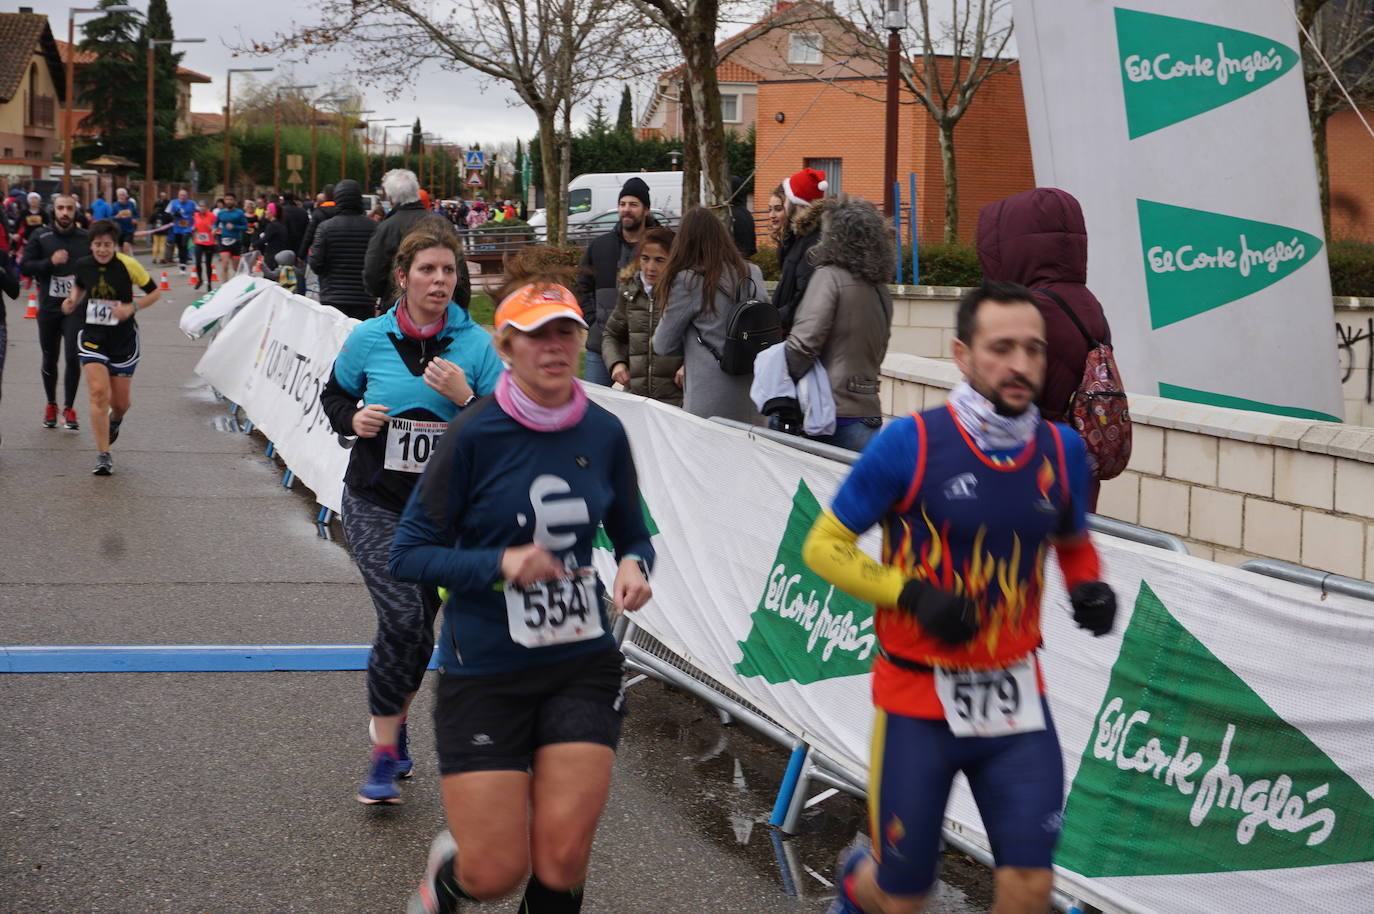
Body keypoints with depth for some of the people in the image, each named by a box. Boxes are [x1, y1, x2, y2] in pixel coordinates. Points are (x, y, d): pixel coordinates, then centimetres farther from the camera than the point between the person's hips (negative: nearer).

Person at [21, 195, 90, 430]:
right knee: (49, 359, 11)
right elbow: (25, 267, -4)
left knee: (73, 357, -11)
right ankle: (51, 405, 30)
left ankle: (69, 407, 4)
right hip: (48, 307, 1)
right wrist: (50, 262, -19)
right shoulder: (40, 237, 1)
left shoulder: (86, 239, 2)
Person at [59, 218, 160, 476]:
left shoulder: (128, 265, -12)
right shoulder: (83, 265, -3)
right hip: (93, 338, 1)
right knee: (98, 393, -15)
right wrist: (73, 300, -1)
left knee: (121, 402, 7)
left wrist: (132, 307, -17)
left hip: (123, 340, -1)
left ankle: (115, 420, 47)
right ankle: (103, 456, -7)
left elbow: (154, 292, -2)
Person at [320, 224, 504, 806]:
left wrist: (465, 397, -20)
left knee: (419, 628, 11)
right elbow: (334, 396, 13)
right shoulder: (370, 338, -3)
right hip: (375, 505, -2)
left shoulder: (475, 344, -3)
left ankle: (392, 718, 39)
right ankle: (384, 755, -4)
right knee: (402, 617, -16)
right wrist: (353, 419, -8)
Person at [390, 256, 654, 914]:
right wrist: (500, 565, -23)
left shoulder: (604, 434, 0)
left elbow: (632, 535, 15)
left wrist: (633, 566, -8)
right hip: (484, 672, -3)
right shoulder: (475, 434, -12)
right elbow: (409, 554, -9)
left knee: (561, 858, -5)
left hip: (582, 666, 3)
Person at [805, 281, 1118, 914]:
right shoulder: (910, 445, -13)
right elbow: (822, 546, -7)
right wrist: (910, 595, -20)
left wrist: (1089, 588, -2)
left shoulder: (1060, 451, 1)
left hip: (1016, 699, 3)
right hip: (918, 701, -3)